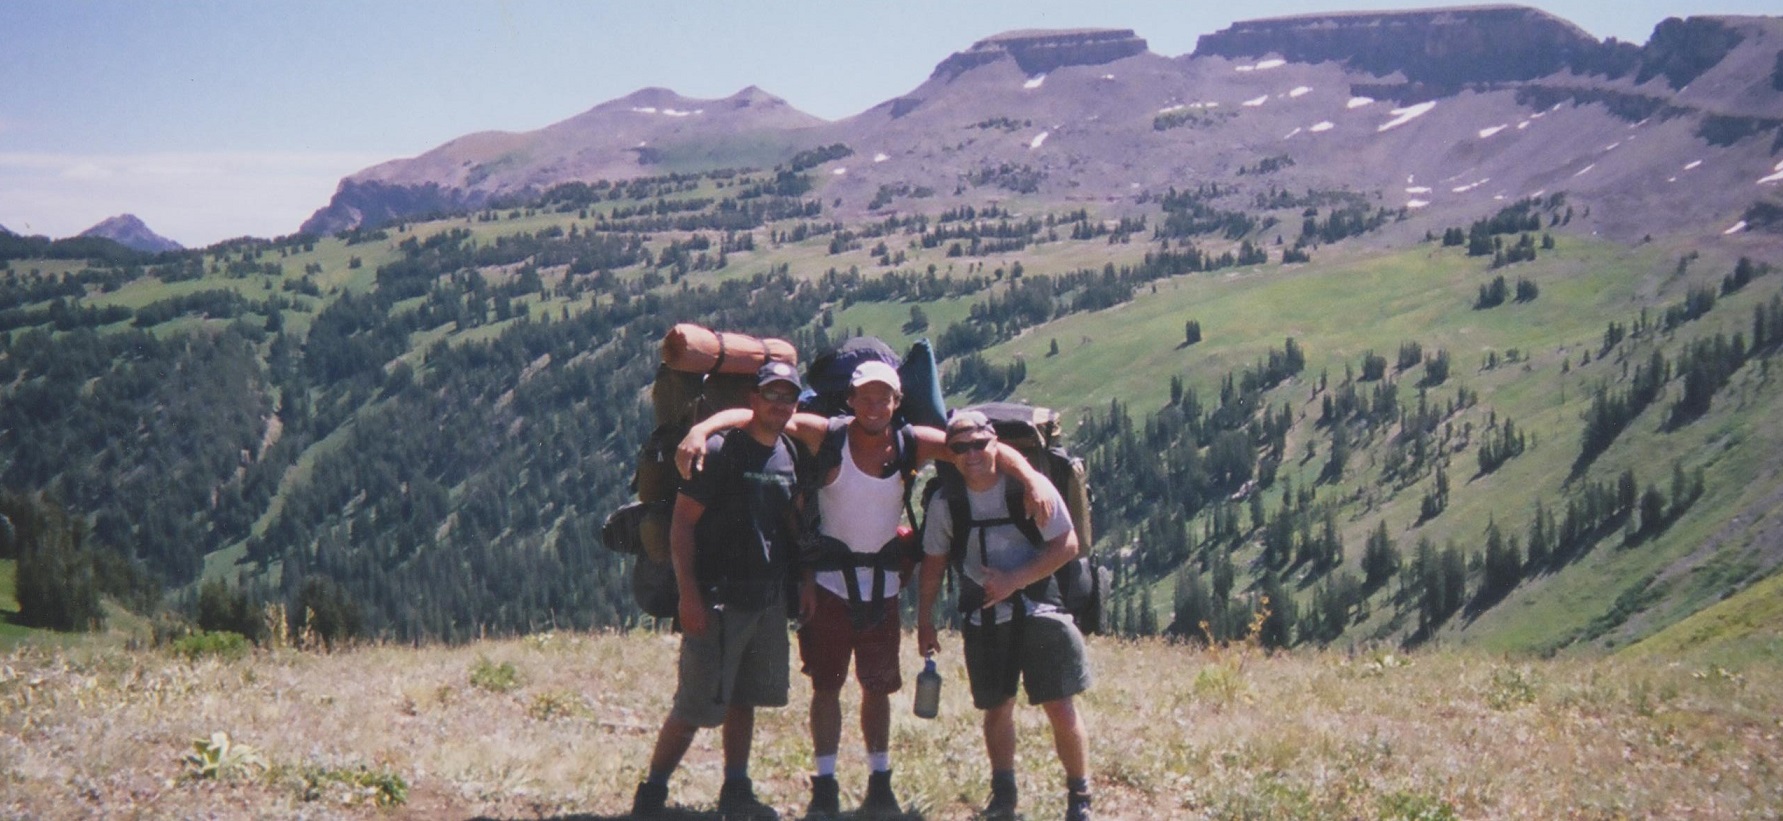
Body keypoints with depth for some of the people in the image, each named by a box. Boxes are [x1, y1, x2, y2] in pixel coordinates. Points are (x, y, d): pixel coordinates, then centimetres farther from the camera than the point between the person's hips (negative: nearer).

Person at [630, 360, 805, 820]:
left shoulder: (789, 456, 10)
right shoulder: (719, 451, -11)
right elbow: (682, 524, -13)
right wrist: (689, 594, -19)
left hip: (769, 601, 7)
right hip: (719, 599, -7)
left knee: (744, 700, 13)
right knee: (697, 705, -6)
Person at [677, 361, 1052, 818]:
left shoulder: (911, 444, -8)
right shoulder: (827, 436, -13)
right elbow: (757, 416, -20)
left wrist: (1031, 477, -28)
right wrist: (701, 429, -37)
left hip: (882, 586, 2)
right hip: (829, 581, -2)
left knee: (878, 686, 10)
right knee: (826, 684, 0)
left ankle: (880, 784, 20)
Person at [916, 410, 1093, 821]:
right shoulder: (945, 502, -2)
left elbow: (1067, 545, -10)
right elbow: (933, 563, 9)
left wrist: (1014, 580, -17)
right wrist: (924, 619, 9)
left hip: (1039, 610, -2)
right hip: (983, 618, 2)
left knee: (1060, 707, -4)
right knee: (997, 708, 9)